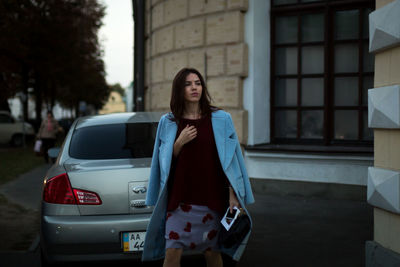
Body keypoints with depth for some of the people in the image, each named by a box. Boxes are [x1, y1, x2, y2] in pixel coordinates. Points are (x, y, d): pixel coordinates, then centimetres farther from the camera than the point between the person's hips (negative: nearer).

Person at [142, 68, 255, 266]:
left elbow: (231, 160, 2)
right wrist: (179, 143, -9)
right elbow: (164, 161, 9)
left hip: (211, 199, -1)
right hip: (179, 200, 1)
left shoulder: (221, 119, 1)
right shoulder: (168, 122, 5)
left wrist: (233, 195, -4)